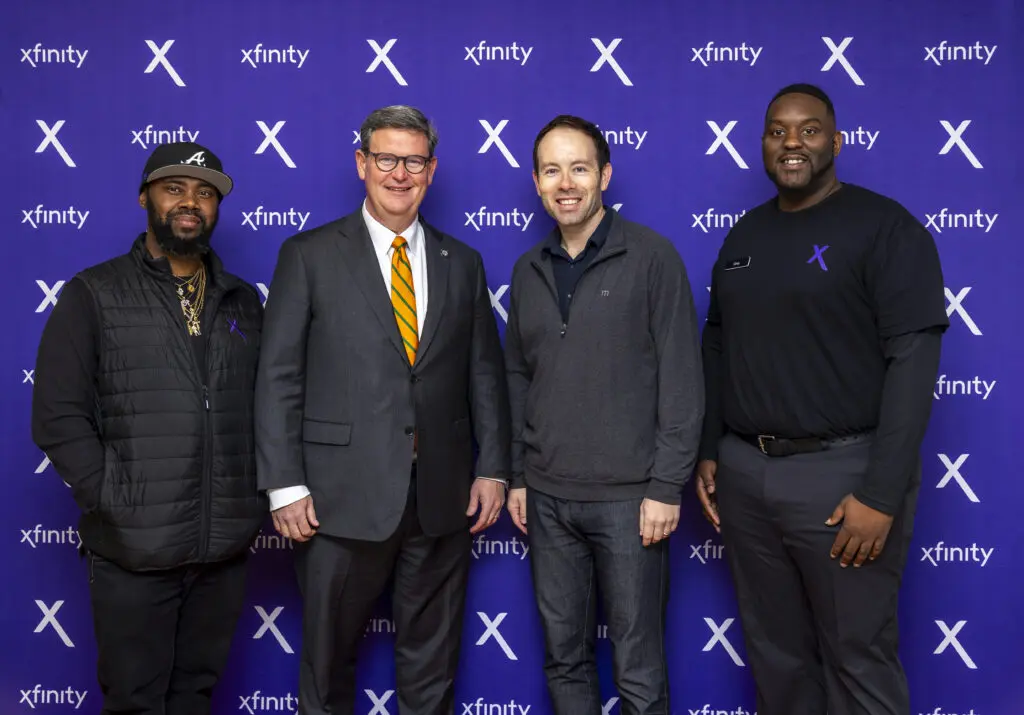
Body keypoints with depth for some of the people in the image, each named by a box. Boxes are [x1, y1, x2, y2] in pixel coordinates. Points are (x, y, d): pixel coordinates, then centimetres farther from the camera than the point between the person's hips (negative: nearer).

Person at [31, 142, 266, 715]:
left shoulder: (242, 302, 11)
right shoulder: (93, 296, 0)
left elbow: (262, 408, 12)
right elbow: (59, 418, -5)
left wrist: (254, 500, 2)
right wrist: (112, 501, -11)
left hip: (226, 547, 3)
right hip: (134, 551, -3)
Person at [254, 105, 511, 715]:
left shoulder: (462, 263, 10)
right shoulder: (310, 255, 1)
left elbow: (486, 374, 10)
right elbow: (279, 377, -3)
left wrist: (493, 470, 3)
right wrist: (285, 486, -9)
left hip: (443, 497, 3)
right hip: (344, 496, -2)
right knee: (328, 663, 11)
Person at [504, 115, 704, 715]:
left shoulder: (652, 256, -6)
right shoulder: (529, 270, 9)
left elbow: (682, 379, -9)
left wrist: (667, 486, -12)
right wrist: (516, 476, 10)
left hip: (628, 496, -4)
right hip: (547, 497, 5)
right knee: (563, 657, 14)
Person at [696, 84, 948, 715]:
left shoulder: (885, 226, -7)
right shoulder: (743, 235, 11)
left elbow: (913, 360, -14)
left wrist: (881, 495, -19)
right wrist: (708, 451, 10)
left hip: (843, 472, -5)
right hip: (743, 472, 5)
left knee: (859, 660, 7)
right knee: (774, 649, 16)